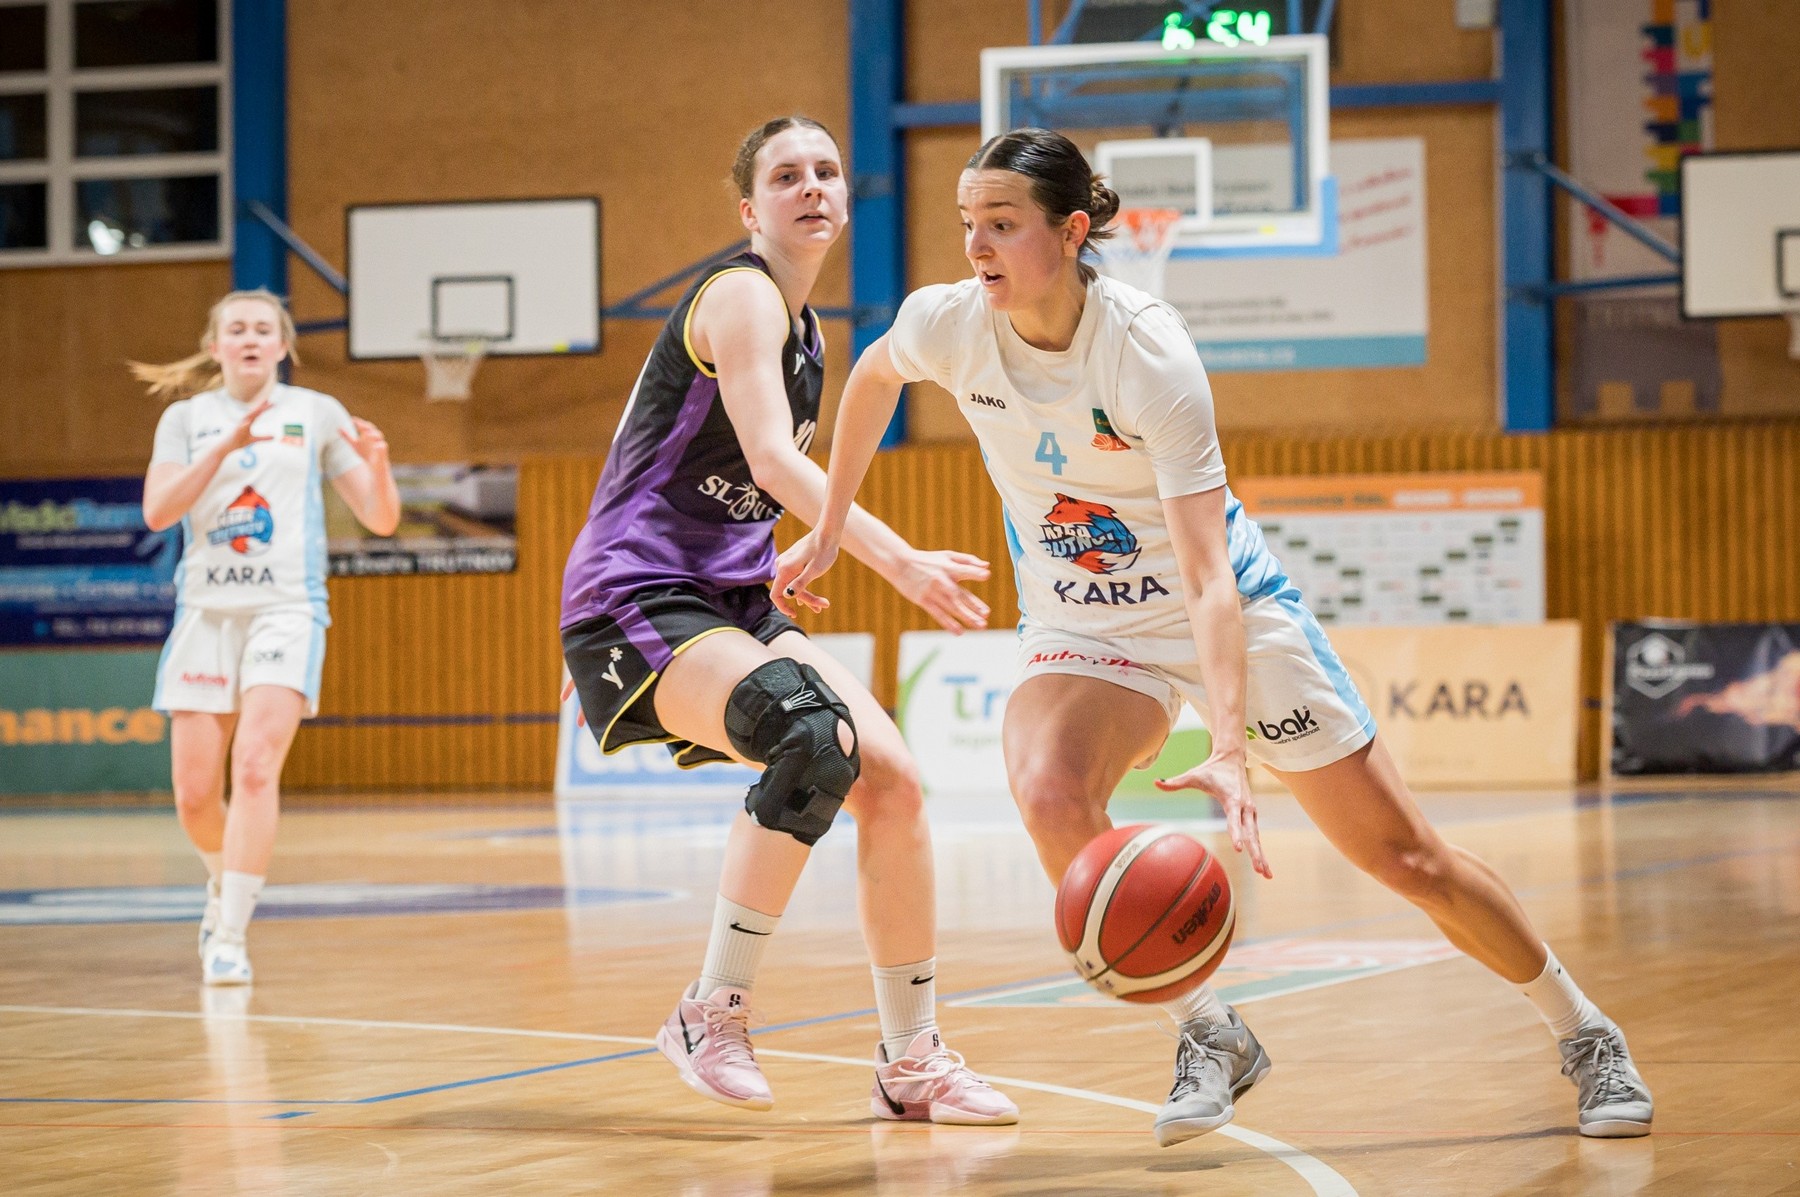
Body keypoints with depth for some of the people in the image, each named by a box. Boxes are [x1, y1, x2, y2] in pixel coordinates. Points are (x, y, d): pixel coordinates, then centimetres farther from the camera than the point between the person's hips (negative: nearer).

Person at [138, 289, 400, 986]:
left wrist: (377, 464, -14)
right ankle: (224, 881, 33)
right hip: (206, 609, 2)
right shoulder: (187, 418, 10)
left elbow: (381, 520, 7)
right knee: (194, 794, 1)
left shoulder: (316, 413, 8)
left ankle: (230, 936, -21)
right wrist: (227, 446, -16)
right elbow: (157, 511, -6)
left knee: (255, 768, -21)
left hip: (287, 608, -2)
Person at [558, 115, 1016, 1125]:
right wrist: (900, 562, -31)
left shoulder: (805, 332, 17)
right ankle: (714, 1014, -19)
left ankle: (913, 1062, 6)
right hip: (639, 597, -9)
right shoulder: (741, 295, -11)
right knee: (815, 736, -31)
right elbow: (771, 455, -25)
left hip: (734, 600, 9)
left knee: (890, 776, -4)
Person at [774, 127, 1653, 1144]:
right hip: (1081, 631, 3)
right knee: (1049, 795, -30)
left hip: (1232, 616, -3)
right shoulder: (947, 325, -17)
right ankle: (1211, 1039, -11)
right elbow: (874, 375, 10)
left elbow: (1207, 577, -34)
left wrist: (1228, 752, -45)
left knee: (1409, 858, 0)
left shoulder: (1150, 353, -30)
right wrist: (829, 530, 12)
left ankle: (1586, 1037, 24)